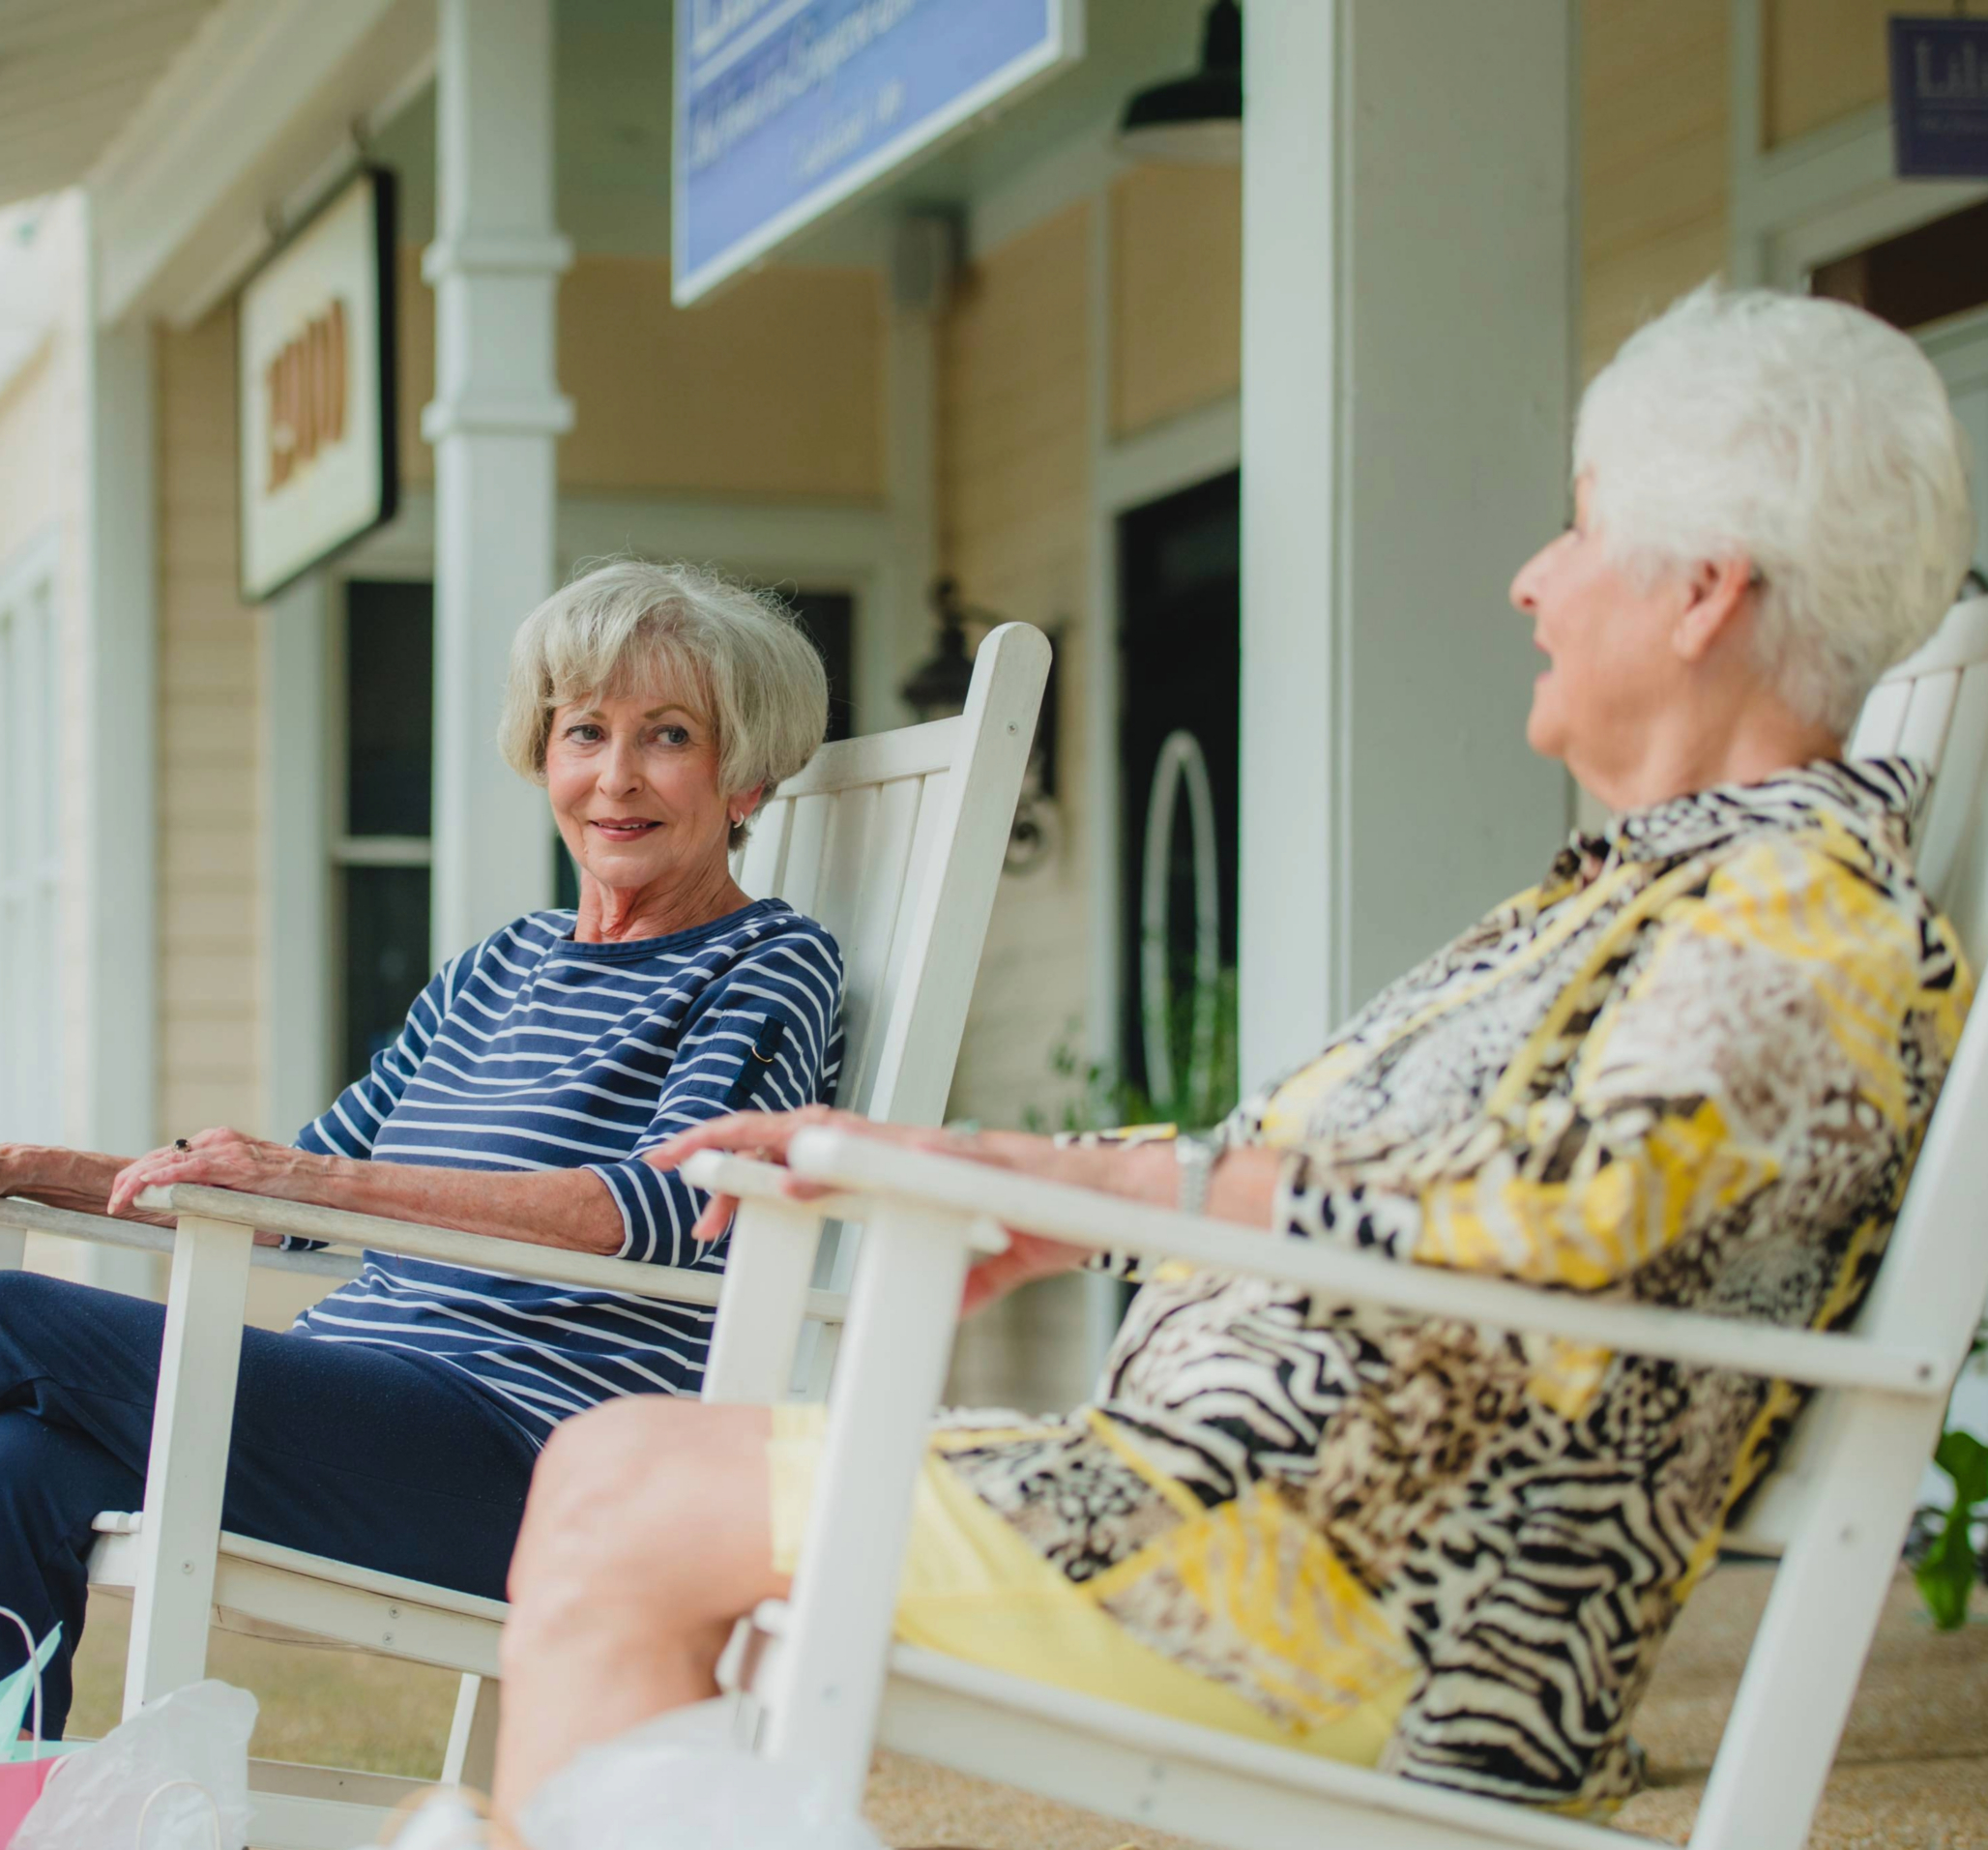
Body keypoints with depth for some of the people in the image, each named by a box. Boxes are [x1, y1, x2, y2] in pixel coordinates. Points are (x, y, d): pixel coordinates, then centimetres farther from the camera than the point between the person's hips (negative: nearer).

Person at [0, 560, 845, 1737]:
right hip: (355, 1405, 7)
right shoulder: (497, 972, 26)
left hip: (524, 1451, -6)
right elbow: (290, 1196, 30)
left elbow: (670, 1202, -15)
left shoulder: (771, 969, 4)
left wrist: (331, 1179, -24)